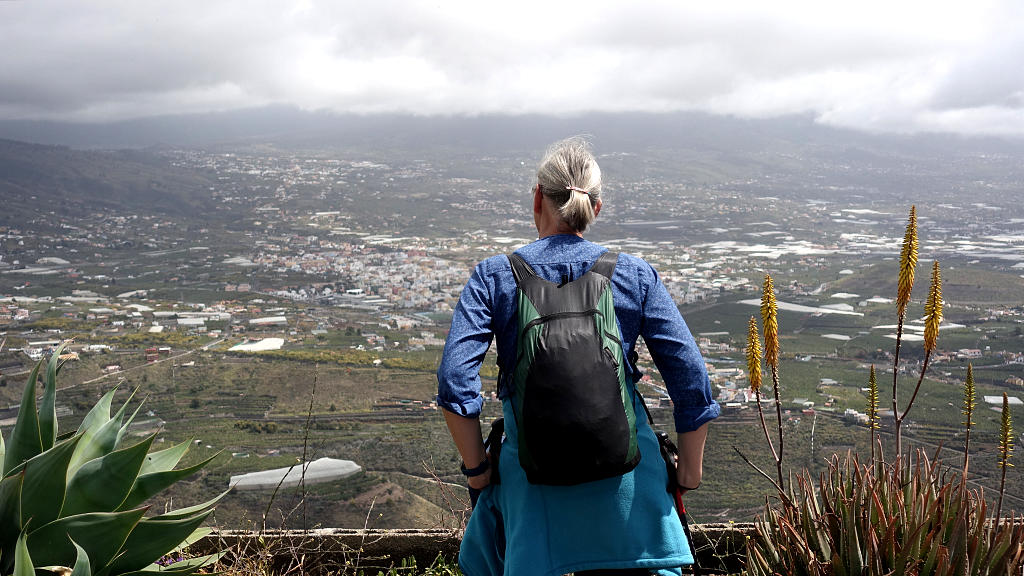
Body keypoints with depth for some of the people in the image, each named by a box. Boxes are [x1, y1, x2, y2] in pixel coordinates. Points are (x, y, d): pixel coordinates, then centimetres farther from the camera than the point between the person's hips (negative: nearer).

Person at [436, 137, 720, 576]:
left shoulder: (494, 276, -2)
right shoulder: (634, 275, 0)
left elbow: (455, 381, -10)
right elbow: (691, 378, -3)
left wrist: (476, 466, 2)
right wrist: (690, 469, 9)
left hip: (534, 478, 0)